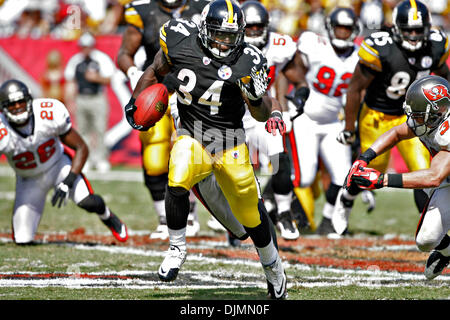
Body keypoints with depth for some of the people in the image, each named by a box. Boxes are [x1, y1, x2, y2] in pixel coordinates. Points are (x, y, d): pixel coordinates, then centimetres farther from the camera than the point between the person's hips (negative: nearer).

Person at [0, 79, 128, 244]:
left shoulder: (50, 113, -25)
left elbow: (81, 148, -15)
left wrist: (69, 182, -27)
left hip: (59, 164, 0)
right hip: (30, 180, 0)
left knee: (87, 202, -28)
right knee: (22, 240, -8)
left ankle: (107, 217, 9)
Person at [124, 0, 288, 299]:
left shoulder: (247, 62, -10)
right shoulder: (181, 43, -9)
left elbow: (261, 114, -4)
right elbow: (156, 72, 13)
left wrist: (257, 98, -25)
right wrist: (135, 101, 15)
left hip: (230, 142, 0)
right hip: (192, 136, 0)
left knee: (250, 210, 6)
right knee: (178, 182, -30)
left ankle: (272, 263, 34)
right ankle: (177, 247, -6)